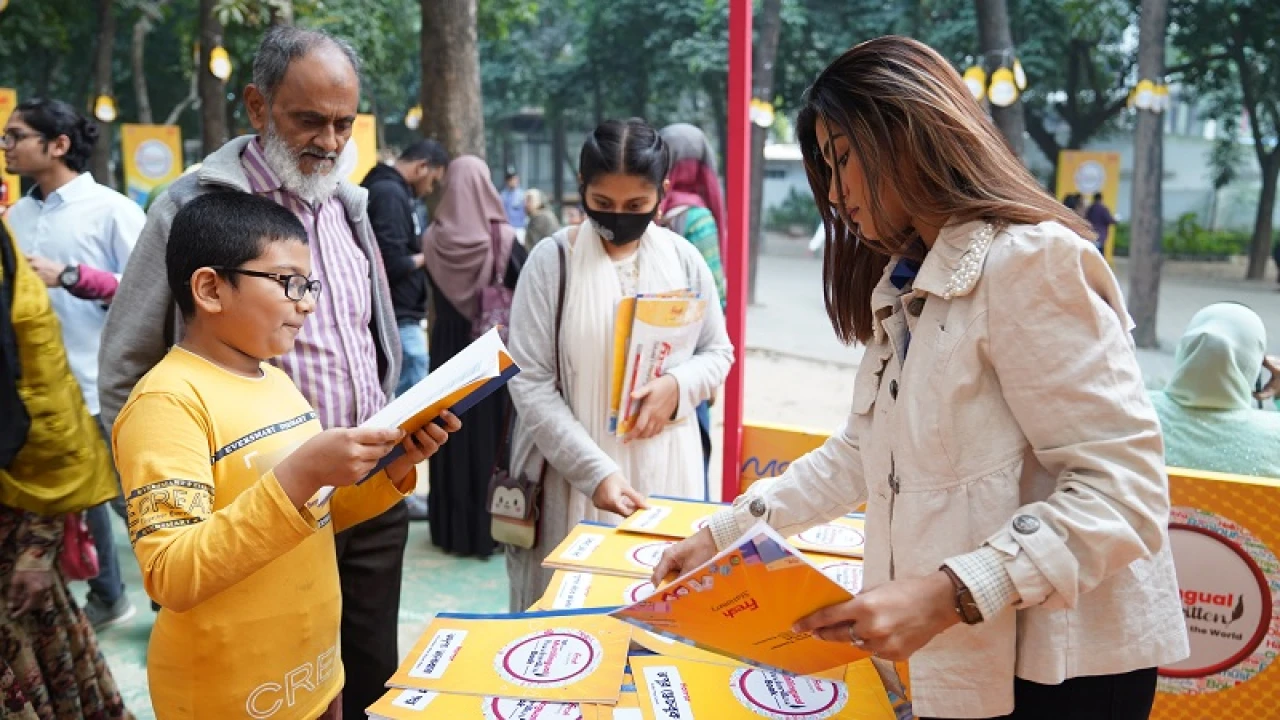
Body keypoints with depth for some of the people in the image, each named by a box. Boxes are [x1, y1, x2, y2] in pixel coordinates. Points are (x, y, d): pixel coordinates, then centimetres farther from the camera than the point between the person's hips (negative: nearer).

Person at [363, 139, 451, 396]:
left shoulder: (386, 188, 15)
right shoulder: (390, 193, -15)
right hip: (398, 319, -10)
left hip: (398, 316, 10)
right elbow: (393, 263, -22)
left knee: (394, 401, 15)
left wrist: (420, 252, 3)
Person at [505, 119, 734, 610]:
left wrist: (679, 387, -11)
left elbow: (719, 352, 12)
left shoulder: (683, 259, 3)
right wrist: (596, 472, -21)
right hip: (573, 476, -2)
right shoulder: (553, 260, -7)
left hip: (664, 472, 3)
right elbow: (530, 384, -11)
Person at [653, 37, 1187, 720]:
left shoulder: (1029, 262, -18)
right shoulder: (906, 285, 11)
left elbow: (1121, 488, -23)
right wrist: (724, 534, 10)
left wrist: (948, 595, -32)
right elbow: (861, 453, 14)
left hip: (1058, 665, -8)